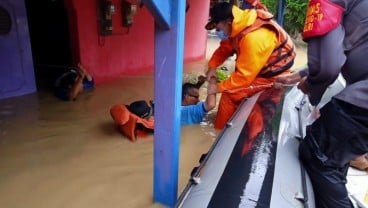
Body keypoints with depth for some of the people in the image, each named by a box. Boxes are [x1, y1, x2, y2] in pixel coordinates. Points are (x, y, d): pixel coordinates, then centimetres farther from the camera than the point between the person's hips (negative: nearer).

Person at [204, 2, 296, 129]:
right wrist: (212, 66, -6)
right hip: (261, 67, 9)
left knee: (231, 93, -15)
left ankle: (221, 129, 2)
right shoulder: (240, 26, -7)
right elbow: (225, 47, 7)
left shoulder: (253, 38, -34)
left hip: (273, 75, -9)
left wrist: (218, 87, -21)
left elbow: (244, 76, -30)